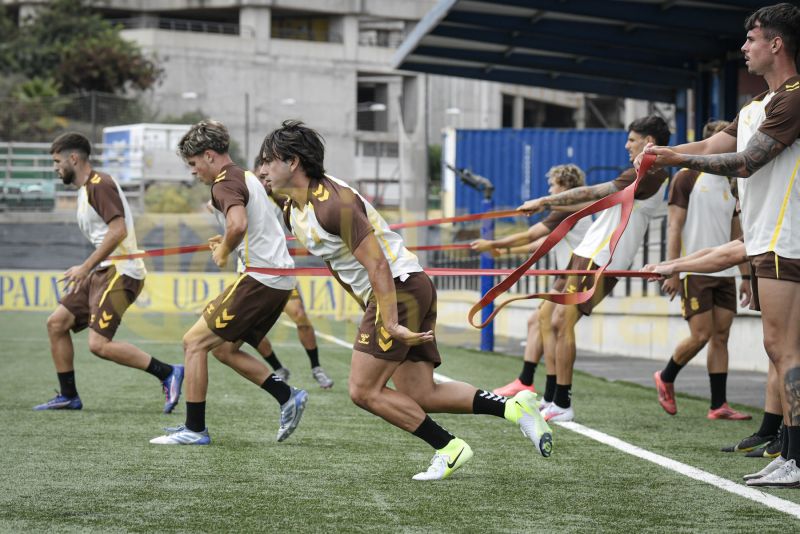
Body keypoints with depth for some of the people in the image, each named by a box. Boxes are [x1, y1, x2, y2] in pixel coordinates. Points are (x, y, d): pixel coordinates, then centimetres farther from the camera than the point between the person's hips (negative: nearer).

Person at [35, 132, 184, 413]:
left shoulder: (100, 184, -12)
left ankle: (167, 373, -14)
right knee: (56, 323, 9)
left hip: (119, 273, -10)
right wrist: (84, 271, 16)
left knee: (99, 344, -19)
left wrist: (85, 267, -19)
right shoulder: (85, 189, 20)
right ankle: (68, 396, 16)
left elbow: (118, 230, -21)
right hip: (102, 273, 10)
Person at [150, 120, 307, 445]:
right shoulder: (247, 177, 20)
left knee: (194, 342, -4)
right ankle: (288, 397, 12)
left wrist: (224, 251, -13)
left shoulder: (225, 184, -11)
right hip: (279, 279, 10)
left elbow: (238, 224, -31)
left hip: (259, 279, -10)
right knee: (224, 349, 18)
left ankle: (194, 428, -3)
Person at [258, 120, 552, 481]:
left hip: (401, 286, -9)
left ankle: (447, 448, -3)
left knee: (364, 390, -9)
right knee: (420, 397, 3)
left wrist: (390, 324, -27)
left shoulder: (333, 203, -19)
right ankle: (512, 407, 2)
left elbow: (377, 265, -24)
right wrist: (372, 315, 24)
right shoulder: (293, 211, 11)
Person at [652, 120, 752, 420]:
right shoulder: (687, 178, -4)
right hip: (695, 271, -6)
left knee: (721, 336, 2)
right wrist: (672, 271, -14)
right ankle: (665, 379, 17)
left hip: (725, 273, 6)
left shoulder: (730, 184, 15)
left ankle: (718, 405, 3)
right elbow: (674, 227, -7)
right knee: (701, 336, -8)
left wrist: (745, 276, 13)